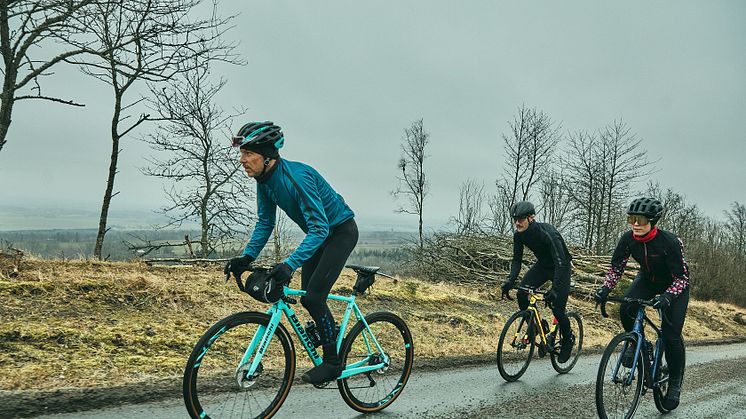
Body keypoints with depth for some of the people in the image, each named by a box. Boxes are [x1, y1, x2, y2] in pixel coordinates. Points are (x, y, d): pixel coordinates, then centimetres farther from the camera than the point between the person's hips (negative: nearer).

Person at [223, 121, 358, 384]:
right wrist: (247, 257, -10)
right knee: (309, 296, 9)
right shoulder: (265, 179, -6)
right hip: (319, 233, 9)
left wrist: (290, 264, -43)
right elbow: (265, 223, 3)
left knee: (312, 297, -14)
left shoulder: (297, 177, -32)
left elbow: (320, 228, -35)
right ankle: (334, 344, 29)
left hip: (340, 231, -8)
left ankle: (333, 362, 2)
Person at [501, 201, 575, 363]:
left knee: (558, 308, -10)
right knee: (522, 293, -18)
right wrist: (510, 280, -24)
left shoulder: (547, 233, -34)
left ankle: (568, 339, 19)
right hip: (542, 265, 6)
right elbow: (517, 260, -8)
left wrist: (555, 289, -45)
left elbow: (560, 262, -37)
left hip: (561, 267, -5)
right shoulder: (519, 235, -15)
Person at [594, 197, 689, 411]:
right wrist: (605, 289, -25)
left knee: (671, 334, -12)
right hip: (648, 279, 4)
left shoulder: (670, 242, -33)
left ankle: (675, 382, 9)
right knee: (626, 309, -25)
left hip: (675, 284, -3)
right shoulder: (628, 239, -21)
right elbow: (616, 267, -10)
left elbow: (681, 277, -29)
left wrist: (667, 297, -45)